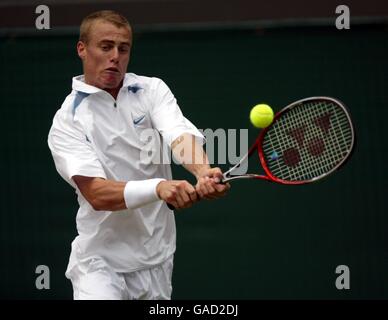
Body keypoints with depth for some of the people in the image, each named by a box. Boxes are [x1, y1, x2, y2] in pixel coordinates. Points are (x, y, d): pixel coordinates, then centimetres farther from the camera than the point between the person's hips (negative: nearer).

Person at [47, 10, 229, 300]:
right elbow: (97, 194, -20)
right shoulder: (67, 121, -8)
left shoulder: (153, 90, 2)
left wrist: (204, 172, -40)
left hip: (158, 256, 4)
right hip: (101, 259, -4)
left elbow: (180, 135, -17)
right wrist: (159, 187, -37)